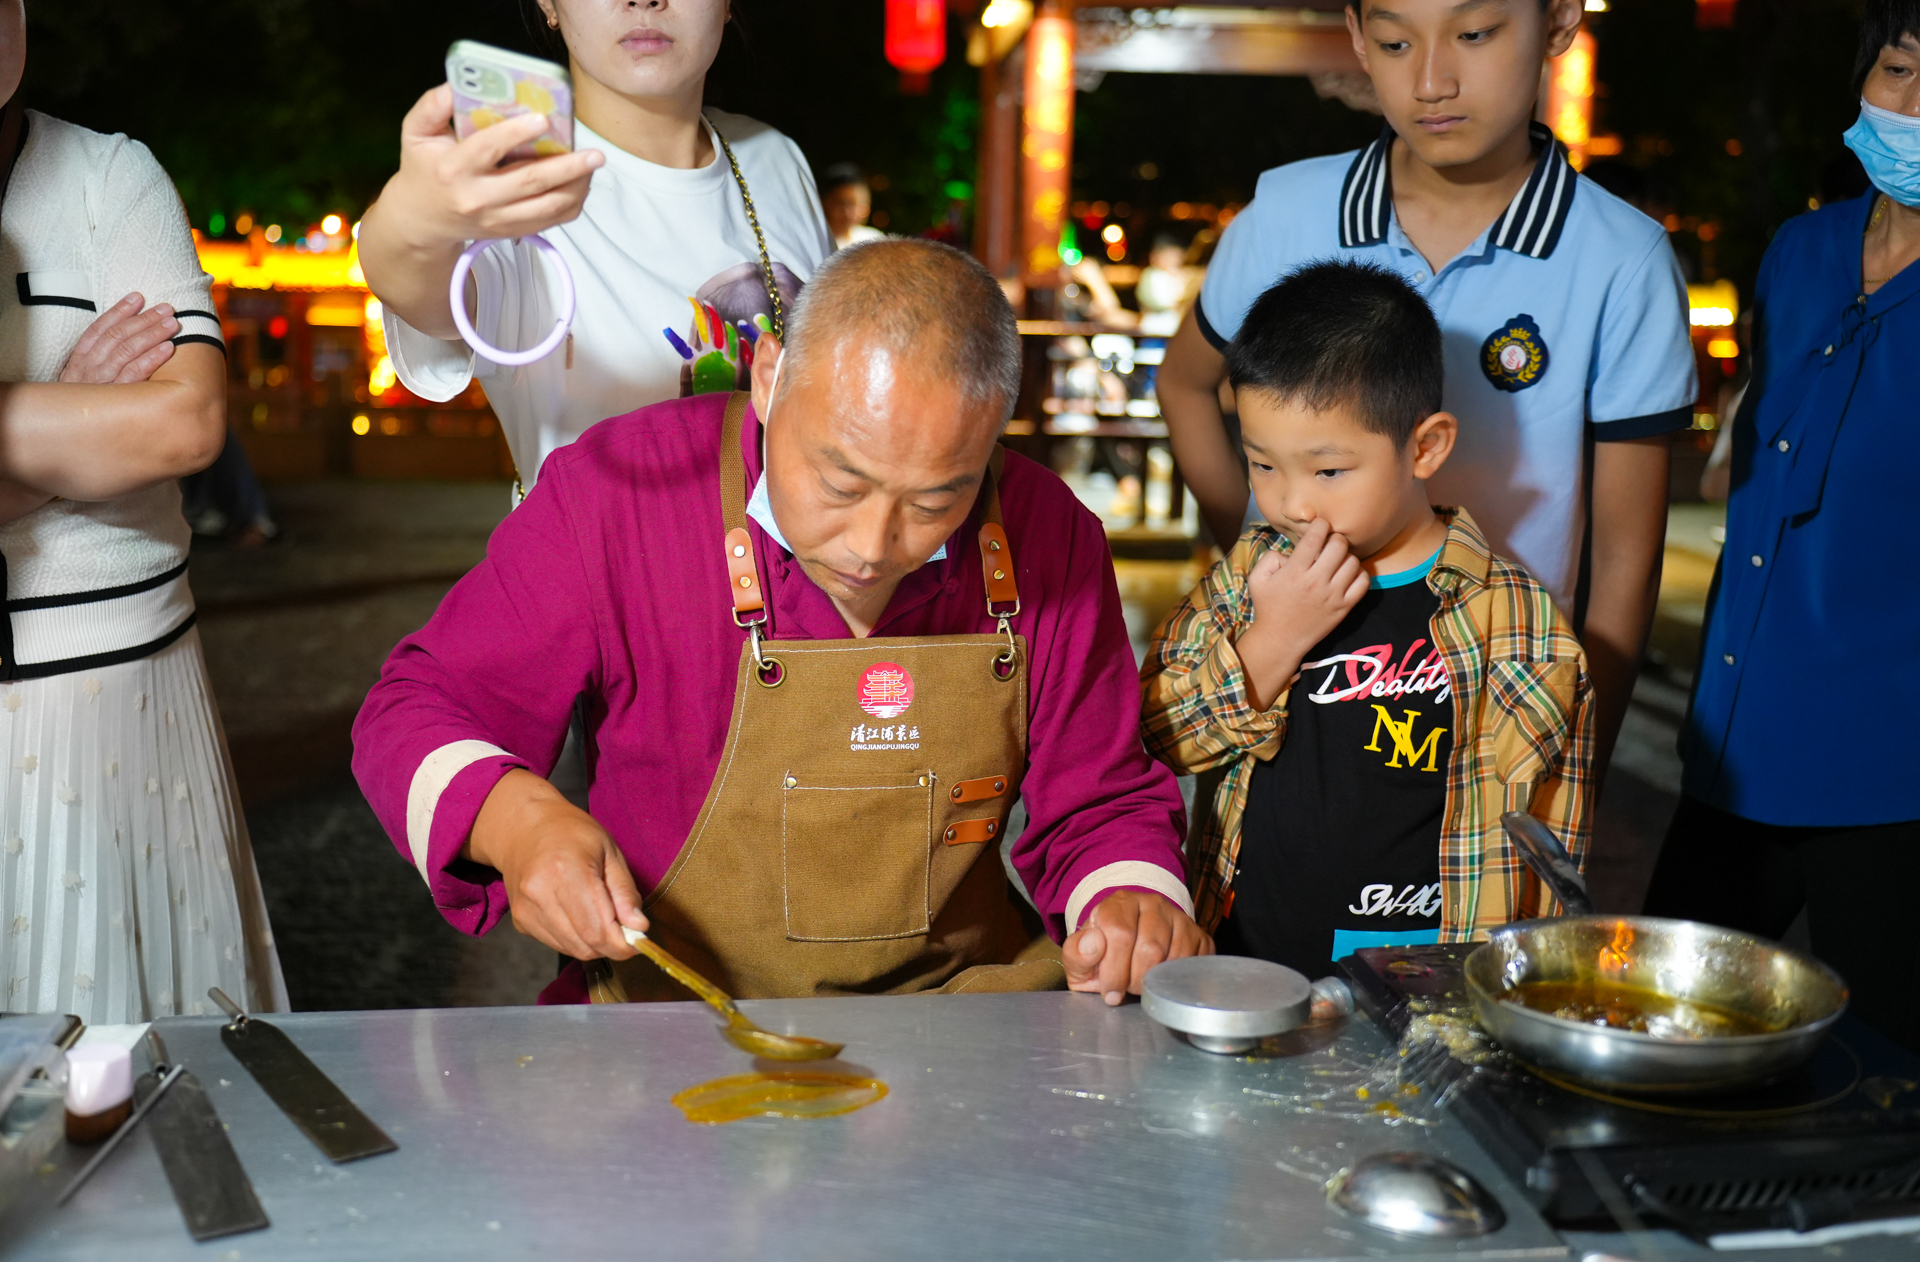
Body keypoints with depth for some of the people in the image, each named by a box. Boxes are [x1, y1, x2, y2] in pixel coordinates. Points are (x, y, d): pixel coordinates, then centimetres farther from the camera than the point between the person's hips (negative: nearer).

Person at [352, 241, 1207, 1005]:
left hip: (964, 1010, 1)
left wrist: (1134, 903, -14)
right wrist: (513, 818, -23)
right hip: (669, 1022, 0)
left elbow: (1098, 803, 7)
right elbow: (417, 709, -3)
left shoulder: (1048, 536, -4)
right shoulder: (618, 490, -13)